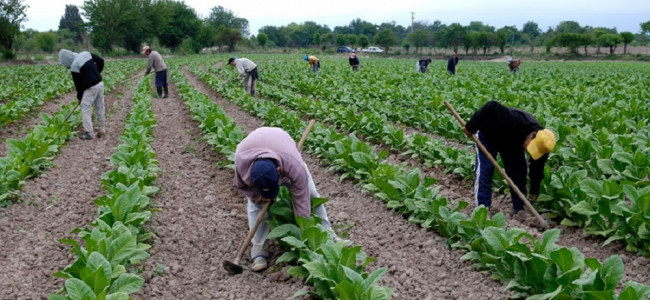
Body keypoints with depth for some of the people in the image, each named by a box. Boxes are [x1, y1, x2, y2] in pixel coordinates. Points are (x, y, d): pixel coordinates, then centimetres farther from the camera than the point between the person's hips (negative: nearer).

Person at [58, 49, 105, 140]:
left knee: (85, 109, 1)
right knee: (100, 108, 15)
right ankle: (101, 130, 23)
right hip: (100, 83, 8)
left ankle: (89, 133, -2)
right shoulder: (86, 54, 3)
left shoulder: (74, 67, -15)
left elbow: (78, 84, -8)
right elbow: (101, 61, 9)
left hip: (91, 88, -7)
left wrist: (79, 97, 5)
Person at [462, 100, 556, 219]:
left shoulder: (541, 143, -24)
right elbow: (492, 107, -45)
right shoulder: (516, 121, -45)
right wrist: (471, 127, -41)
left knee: (518, 171, -2)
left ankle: (519, 209, 8)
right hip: (487, 135, -5)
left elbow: (537, 169, -9)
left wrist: (534, 191, -3)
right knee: (484, 170, -15)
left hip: (511, 142, 5)